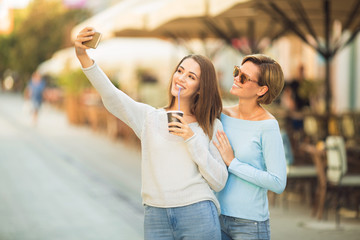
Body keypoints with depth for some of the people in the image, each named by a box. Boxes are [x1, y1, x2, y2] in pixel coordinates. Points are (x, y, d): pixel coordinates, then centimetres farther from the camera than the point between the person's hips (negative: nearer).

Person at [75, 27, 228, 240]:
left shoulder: (212, 126, 6)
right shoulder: (149, 118, 9)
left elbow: (219, 182, 1)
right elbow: (112, 97, -7)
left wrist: (192, 140, -9)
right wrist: (84, 58, -20)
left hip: (198, 215, -1)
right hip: (156, 218, 1)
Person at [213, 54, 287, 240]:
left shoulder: (267, 126, -12)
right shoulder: (222, 116, 4)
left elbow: (278, 183, -16)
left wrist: (232, 163, -15)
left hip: (250, 224, -5)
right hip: (217, 217, 5)